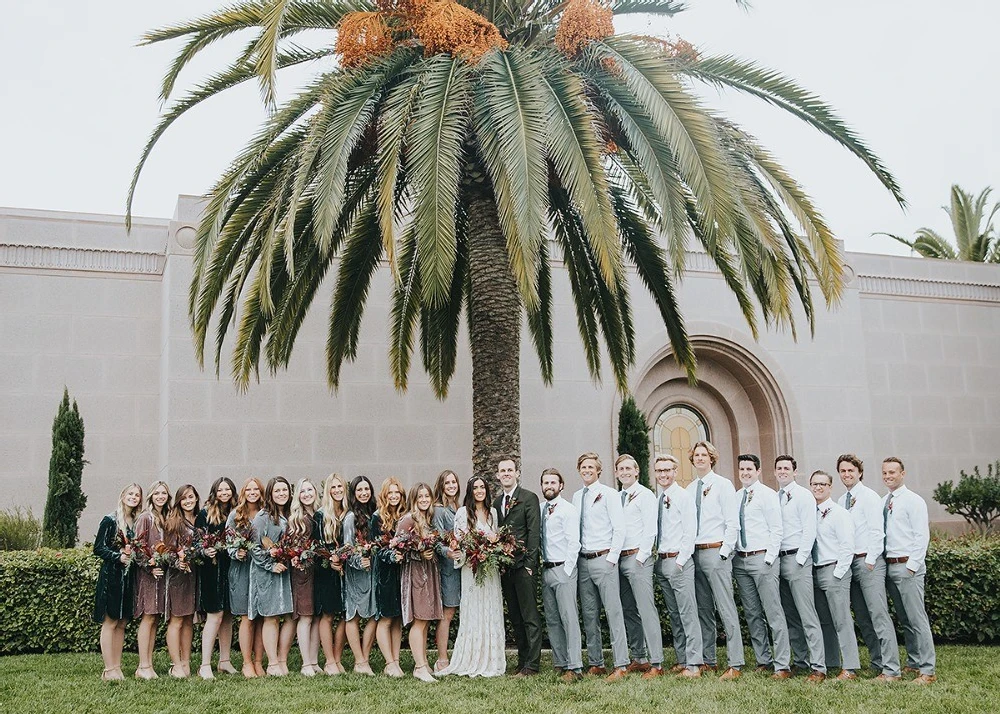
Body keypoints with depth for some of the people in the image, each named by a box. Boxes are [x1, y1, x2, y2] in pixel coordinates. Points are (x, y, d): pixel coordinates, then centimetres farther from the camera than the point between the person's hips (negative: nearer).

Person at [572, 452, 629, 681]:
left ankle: (620, 665, -7)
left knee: (613, 612, -8)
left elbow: (619, 528, -7)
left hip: (604, 559, -6)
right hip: (583, 560, 6)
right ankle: (595, 663, 16)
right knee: (589, 614, 9)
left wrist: (612, 558, -12)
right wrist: (574, 557, 8)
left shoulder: (608, 494, -2)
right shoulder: (576, 496, 14)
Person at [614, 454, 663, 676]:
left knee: (646, 610, -10)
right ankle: (638, 658, 17)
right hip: (620, 558, 7)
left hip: (638, 557, -7)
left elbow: (650, 530, -9)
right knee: (628, 611, 10)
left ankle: (656, 662, -9)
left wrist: (640, 557, -14)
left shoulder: (644, 495, -3)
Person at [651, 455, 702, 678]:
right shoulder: (657, 500, 14)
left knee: (688, 613, -7)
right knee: (673, 614, 10)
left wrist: (680, 560, -15)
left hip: (679, 560, -7)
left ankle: (694, 663, -5)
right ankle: (682, 660, 16)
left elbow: (690, 531, -10)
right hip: (661, 560, 7)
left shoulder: (683, 496, -5)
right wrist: (658, 556, 7)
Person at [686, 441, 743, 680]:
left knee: (726, 610, -8)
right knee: (703, 610, 12)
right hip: (695, 553, 6)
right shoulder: (689, 489, 13)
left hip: (716, 551, -6)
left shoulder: (723, 485, -3)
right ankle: (708, 660, 20)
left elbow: (733, 523, -7)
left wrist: (723, 552, -13)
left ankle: (735, 665, -6)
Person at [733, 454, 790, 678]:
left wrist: (769, 559, -12)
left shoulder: (767, 495, -3)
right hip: (740, 559, 6)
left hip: (762, 558, -6)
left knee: (774, 613, -6)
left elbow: (776, 530, -6)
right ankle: (763, 660, 20)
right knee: (752, 614, 11)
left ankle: (782, 665, -3)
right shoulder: (736, 496, 12)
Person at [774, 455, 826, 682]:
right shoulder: (774, 497, 14)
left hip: (797, 558, -7)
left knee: (808, 616, -9)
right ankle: (800, 661, 18)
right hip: (778, 559, 7)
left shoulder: (803, 495, -4)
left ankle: (818, 667, -9)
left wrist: (799, 560, -14)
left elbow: (809, 530, -9)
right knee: (790, 616, 11)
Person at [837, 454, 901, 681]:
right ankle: (878, 665, 16)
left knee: (879, 616, -10)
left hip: (869, 562, -8)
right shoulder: (842, 501, 15)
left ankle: (891, 670, -9)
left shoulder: (869, 497, -6)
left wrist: (870, 561, -14)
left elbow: (876, 531, -11)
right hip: (850, 561, 8)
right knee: (863, 619, 9)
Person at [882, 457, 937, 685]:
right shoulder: (883, 503, 14)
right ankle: (913, 662, 24)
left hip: (908, 566, -7)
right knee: (904, 619, 14)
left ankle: (927, 670, -3)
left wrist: (912, 566, -15)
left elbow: (922, 536, -11)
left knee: (917, 619, -7)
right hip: (889, 565, 7)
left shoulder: (913, 501, -7)